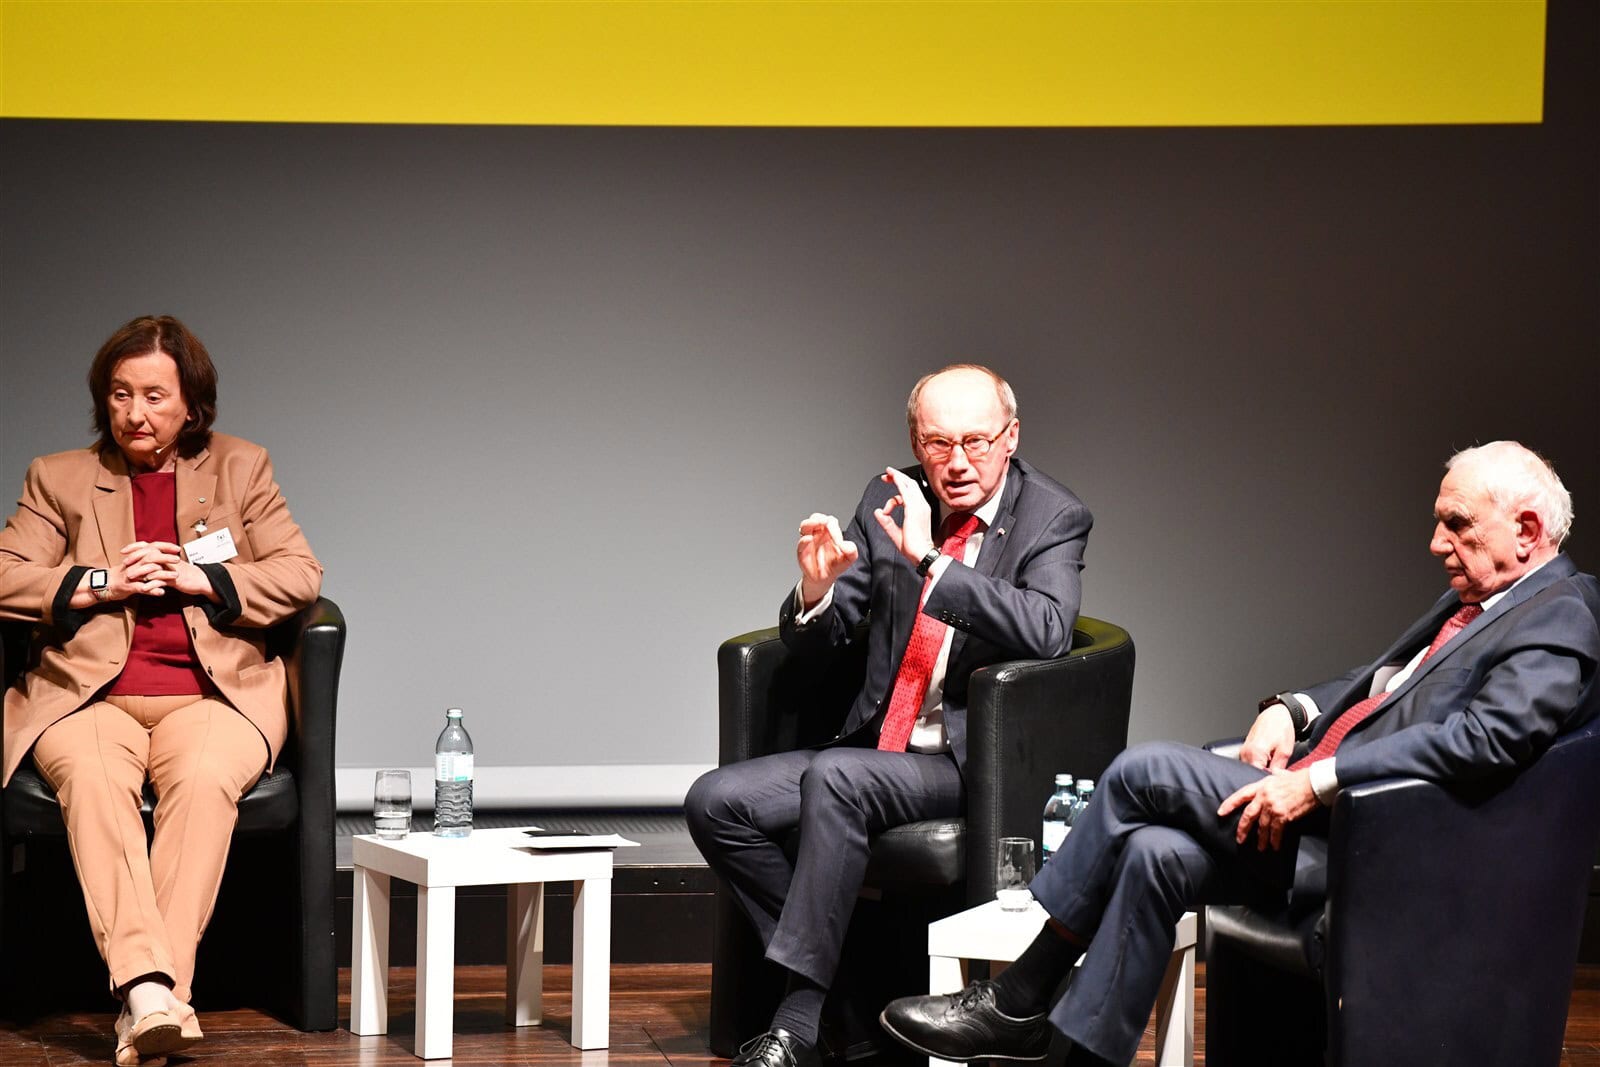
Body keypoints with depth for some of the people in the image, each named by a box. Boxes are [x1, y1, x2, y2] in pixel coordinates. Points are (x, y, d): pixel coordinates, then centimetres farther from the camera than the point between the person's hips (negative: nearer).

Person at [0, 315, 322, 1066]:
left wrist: (199, 580, -5)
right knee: (92, 779, -35)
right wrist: (99, 584, -5)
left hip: (209, 694, 0)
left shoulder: (240, 468, 19)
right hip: (89, 694, 0)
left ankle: (152, 1000, -41)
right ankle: (147, 986, -46)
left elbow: (301, 575, 9)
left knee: (204, 779, -35)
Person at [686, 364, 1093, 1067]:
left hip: (973, 764, -6)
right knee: (716, 803, -12)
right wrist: (816, 587, -15)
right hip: (873, 749, 6)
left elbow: (1045, 632, -25)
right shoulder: (889, 501, 8)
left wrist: (929, 562, -30)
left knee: (835, 778, -32)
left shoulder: (1052, 519, -5)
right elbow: (812, 638, 10)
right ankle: (834, 980, -3)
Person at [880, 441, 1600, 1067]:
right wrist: (1293, 709, 7)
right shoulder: (1474, 601, 21)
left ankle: (1017, 1005, -3)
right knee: (1154, 854, -13)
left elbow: (1485, 737, -24)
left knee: (1144, 771, -12)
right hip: (1326, 813, 9)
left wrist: (1318, 782, -25)